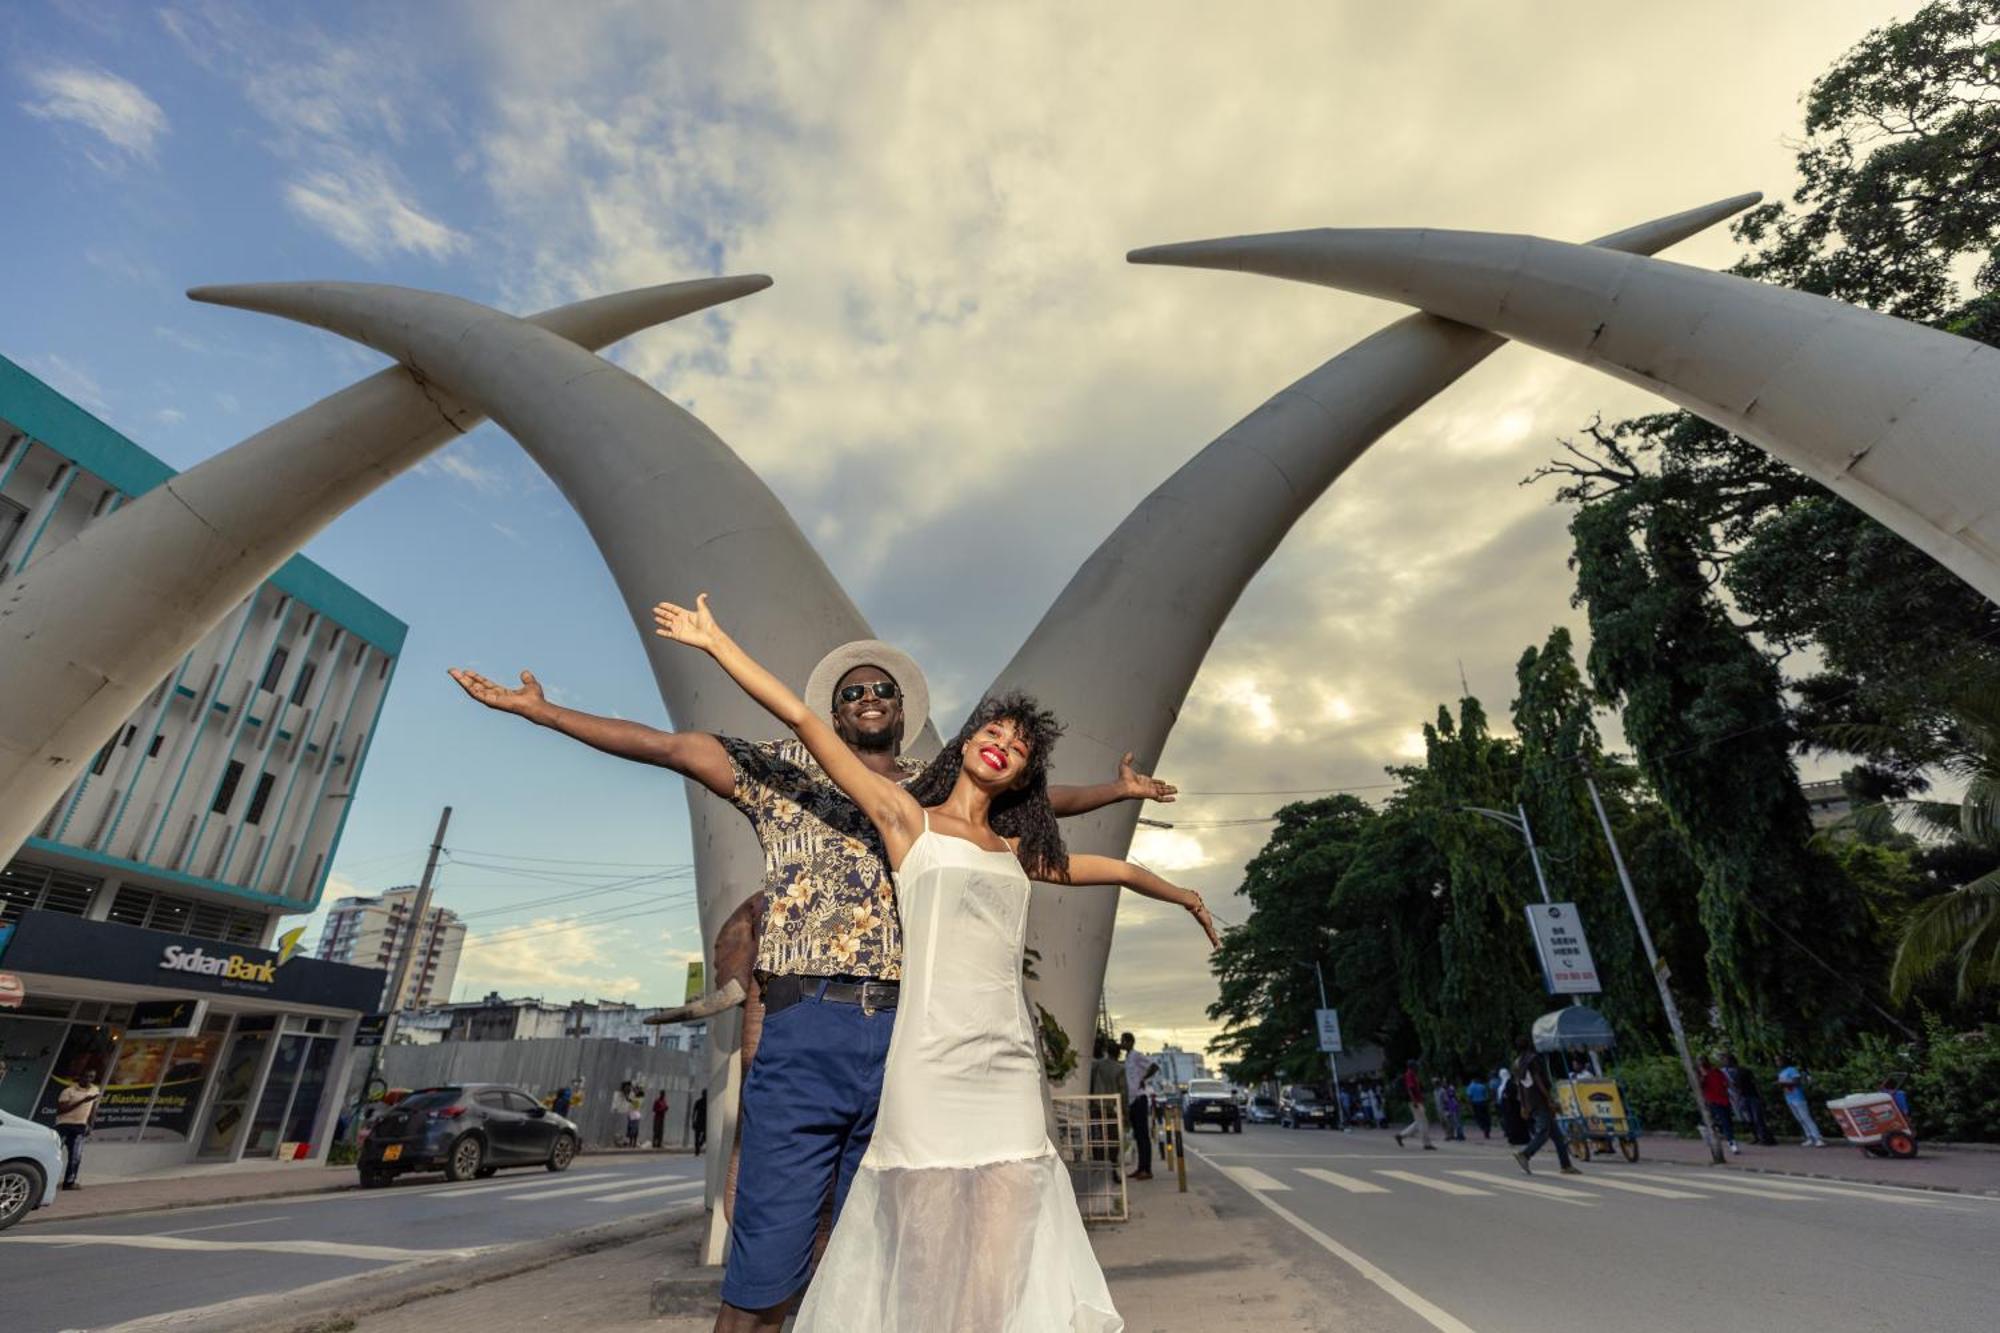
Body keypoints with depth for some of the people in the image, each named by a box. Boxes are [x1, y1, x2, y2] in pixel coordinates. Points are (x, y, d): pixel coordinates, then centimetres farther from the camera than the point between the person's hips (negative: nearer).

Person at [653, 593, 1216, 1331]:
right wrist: (714, 640, 3)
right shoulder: (908, 818, 6)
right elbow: (805, 721, 3)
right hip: (932, 1063, -4)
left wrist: (1184, 895, 45)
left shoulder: (1016, 850, 19)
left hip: (1012, 1070, 4)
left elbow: (1114, 868, 32)